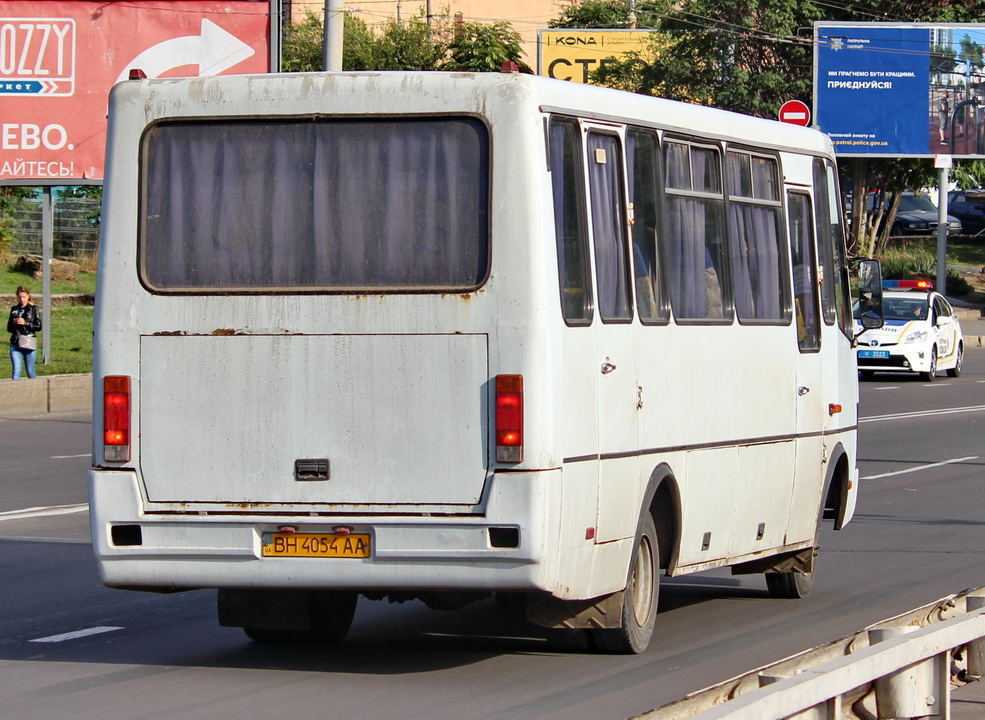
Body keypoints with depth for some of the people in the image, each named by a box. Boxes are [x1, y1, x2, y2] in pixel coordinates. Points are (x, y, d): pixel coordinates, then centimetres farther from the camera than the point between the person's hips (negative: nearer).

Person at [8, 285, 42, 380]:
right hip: (15, 345, 2)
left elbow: (39, 327, -3)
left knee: (30, 372, 5)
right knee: (16, 371, -9)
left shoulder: (33, 309, 1)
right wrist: (14, 323, -6)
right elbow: (9, 328, 15)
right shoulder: (14, 309, 11)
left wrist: (25, 323, -14)